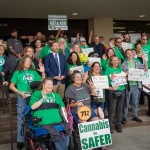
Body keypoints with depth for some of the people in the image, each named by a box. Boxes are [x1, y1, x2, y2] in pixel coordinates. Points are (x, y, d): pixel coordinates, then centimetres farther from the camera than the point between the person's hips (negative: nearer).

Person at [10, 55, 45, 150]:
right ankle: (20, 140, 6)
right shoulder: (17, 73, 3)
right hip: (22, 98, -3)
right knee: (21, 118, 0)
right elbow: (11, 86, 2)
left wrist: (43, 73, -1)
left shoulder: (33, 72, 11)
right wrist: (20, 93, -12)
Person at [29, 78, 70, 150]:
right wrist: (42, 99, -7)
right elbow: (33, 107, -2)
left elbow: (62, 106, 24)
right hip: (44, 122, -5)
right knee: (56, 135, -29)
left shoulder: (55, 95, 26)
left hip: (58, 120, 5)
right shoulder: (37, 94, 11)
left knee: (68, 129, -21)